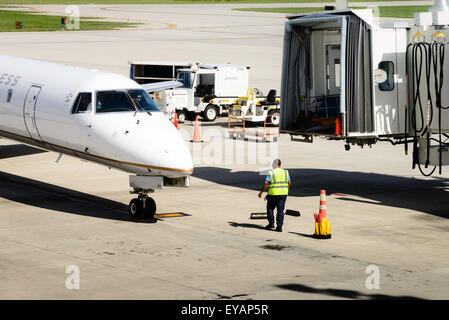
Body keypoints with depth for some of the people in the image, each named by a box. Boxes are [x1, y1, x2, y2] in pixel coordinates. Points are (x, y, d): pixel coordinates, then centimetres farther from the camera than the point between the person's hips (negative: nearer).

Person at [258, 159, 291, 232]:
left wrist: (261, 192, 0)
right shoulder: (285, 172, 6)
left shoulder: (271, 173, -8)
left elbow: (266, 184, -10)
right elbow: (289, 183, 8)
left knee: (270, 209, 13)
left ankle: (271, 223, 9)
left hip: (273, 194, -4)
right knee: (280, 210, 5)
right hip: (283, 194, 4)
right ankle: (279, 226, 1)